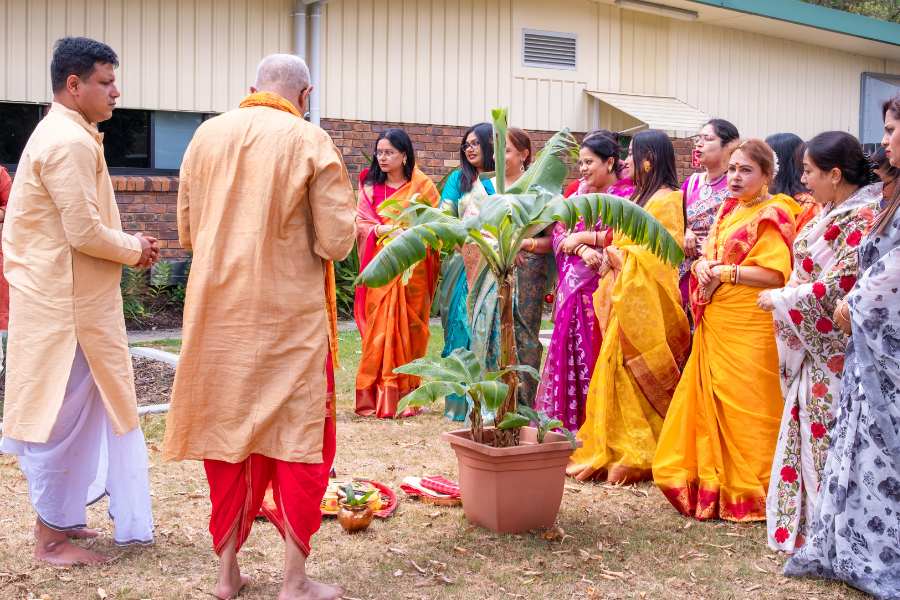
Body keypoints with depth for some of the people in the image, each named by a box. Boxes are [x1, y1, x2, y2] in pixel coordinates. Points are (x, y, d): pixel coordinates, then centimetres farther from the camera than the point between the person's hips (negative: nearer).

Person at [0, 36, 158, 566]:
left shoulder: (64, 135, 15)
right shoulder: (70, 143, -18)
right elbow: (85, 232, -22)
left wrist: (128, 243, 8)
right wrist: (135, 250, -6)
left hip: (69, 299, 10)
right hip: (65, 305, -10)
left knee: (70, 413, 16)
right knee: (62, 417, -1)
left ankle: (61, 517, 27)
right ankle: (51, 537, 9)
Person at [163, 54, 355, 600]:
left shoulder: (207, 135, 3)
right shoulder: (309, 140, -9)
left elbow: (187, 232, 11)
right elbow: (336, 241, -12)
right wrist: (348, 226, 10)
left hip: (217, 312, 4)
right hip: (290, 315, -4)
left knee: (227, 432, 13)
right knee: (297, 437, 6)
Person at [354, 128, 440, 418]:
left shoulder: (422, 185, 5)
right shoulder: (370, 185, 12)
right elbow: (361, 222, 6)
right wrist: (384, 231, -12)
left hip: (413, 267, -1)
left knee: (409, 330, 0)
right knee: (379, 331, -4)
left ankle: (407, 396, 6)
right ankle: (375, 398, -1)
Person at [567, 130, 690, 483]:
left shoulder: (666, 200, -9)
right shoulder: (641, 197, 19)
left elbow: (660, 255, -17)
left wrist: (618, 256, -8)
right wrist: (612, 255, 3)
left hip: (645, 302, -9)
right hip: (625, 299, 9)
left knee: (634, 377, -8)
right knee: (619, 372, 7)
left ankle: (635, 456, -2)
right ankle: (616, 452, 12)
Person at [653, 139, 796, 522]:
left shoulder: (772, 215, -8)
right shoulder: (728, 210, 16)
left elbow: (776, 275, -18)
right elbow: (709, 255, 21)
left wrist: (726, 272, -15)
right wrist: (703, 265, -2)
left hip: (748, 328, -8)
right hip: (714, 325, 8)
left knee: (745, 409, -3)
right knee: (709, 402, 11)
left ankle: (748, 494, 8)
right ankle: (711, 483, 21)